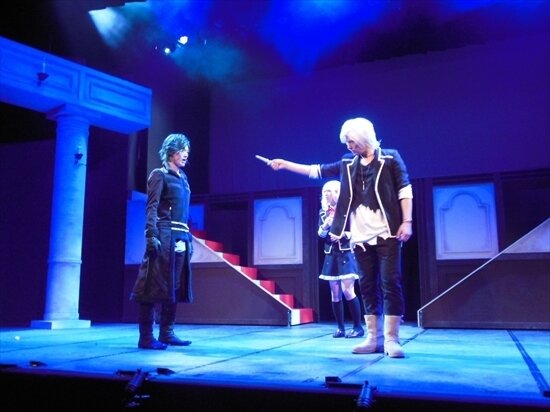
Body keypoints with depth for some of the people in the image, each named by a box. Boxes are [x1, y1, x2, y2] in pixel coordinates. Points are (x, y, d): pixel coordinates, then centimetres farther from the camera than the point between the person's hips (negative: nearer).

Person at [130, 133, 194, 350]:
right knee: (155, 285, -7)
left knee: (174, 286, 9)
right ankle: (146, 337, -3)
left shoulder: (182, 178, 19)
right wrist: (151, 236, -21)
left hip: (181, 237, 8)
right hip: (164, 236, -8)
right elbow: (151, 208, -11)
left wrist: (188, 237, 16)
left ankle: (166, 334, 17)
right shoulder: (159, 174, -2)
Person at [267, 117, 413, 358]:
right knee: (368, 286, 6)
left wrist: (407, 222, -12)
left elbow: (405, 191, -3)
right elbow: (316, 171, 17)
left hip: (386, 234, -5)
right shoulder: (348, 164, 13)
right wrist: (285, 165, 15)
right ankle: (374, 338, 13)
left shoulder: (390, 158, 0)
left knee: (390, 283, -5)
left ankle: (391, 339, 0)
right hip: (361, 237, 5)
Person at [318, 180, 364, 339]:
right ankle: (340, 327, 13)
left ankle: (358, 327, 0)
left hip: (346, 254, -5)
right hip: (331, 255, 5)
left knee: (347, 290, -11)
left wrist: (345, 234, -19)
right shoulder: (323, 212, 10)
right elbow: (320, 234, 7)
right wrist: (325, 226, -13)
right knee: (335, 293, 5)